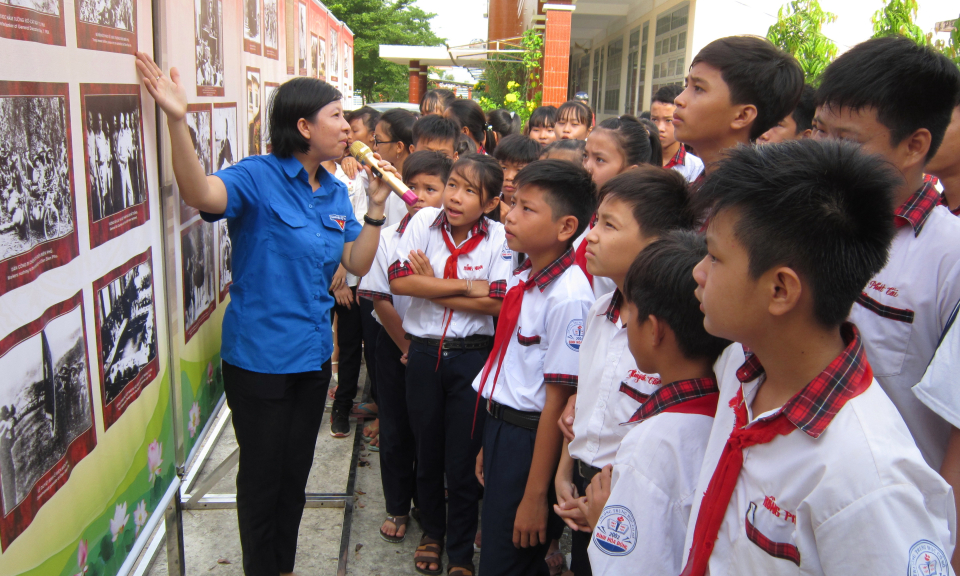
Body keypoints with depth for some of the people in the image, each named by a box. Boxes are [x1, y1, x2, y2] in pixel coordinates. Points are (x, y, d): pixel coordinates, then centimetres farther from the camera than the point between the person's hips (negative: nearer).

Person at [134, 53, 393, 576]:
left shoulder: (335, 192, 5)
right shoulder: (258, 177, -16)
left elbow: (358, 264, 7)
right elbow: (201, 194, -36)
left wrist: (376, 205, -3)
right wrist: (177, 121, -50)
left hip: (312, 355, 7)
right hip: (259, 357, -7)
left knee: (296, 473, 21)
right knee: (262, 477, 9)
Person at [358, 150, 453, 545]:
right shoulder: (386, 238, -4)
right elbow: (379, 299, -3)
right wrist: (407, 345, -7)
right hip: (394, 345, 1)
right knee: (395, 429, 11)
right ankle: (397, 507, 28)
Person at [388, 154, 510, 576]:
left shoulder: (499, 238, -9)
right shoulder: (424, 222, -4)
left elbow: (498, 303, -17)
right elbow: (399, 281, -14)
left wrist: (434, 288, -14)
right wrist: (465, 287, -17)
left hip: (473, 356, -2)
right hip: (424, 353, 2)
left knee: (464, 460, 7)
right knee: (427, 452, 17)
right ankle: (432, 532, 41)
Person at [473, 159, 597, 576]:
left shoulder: (568, 296, -22)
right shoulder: (521, 278, 3)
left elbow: (557, 400, -21)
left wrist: (535, 495, -16)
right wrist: (490, 443, 18)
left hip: (533, 441, -8)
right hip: (501, 428, 8)